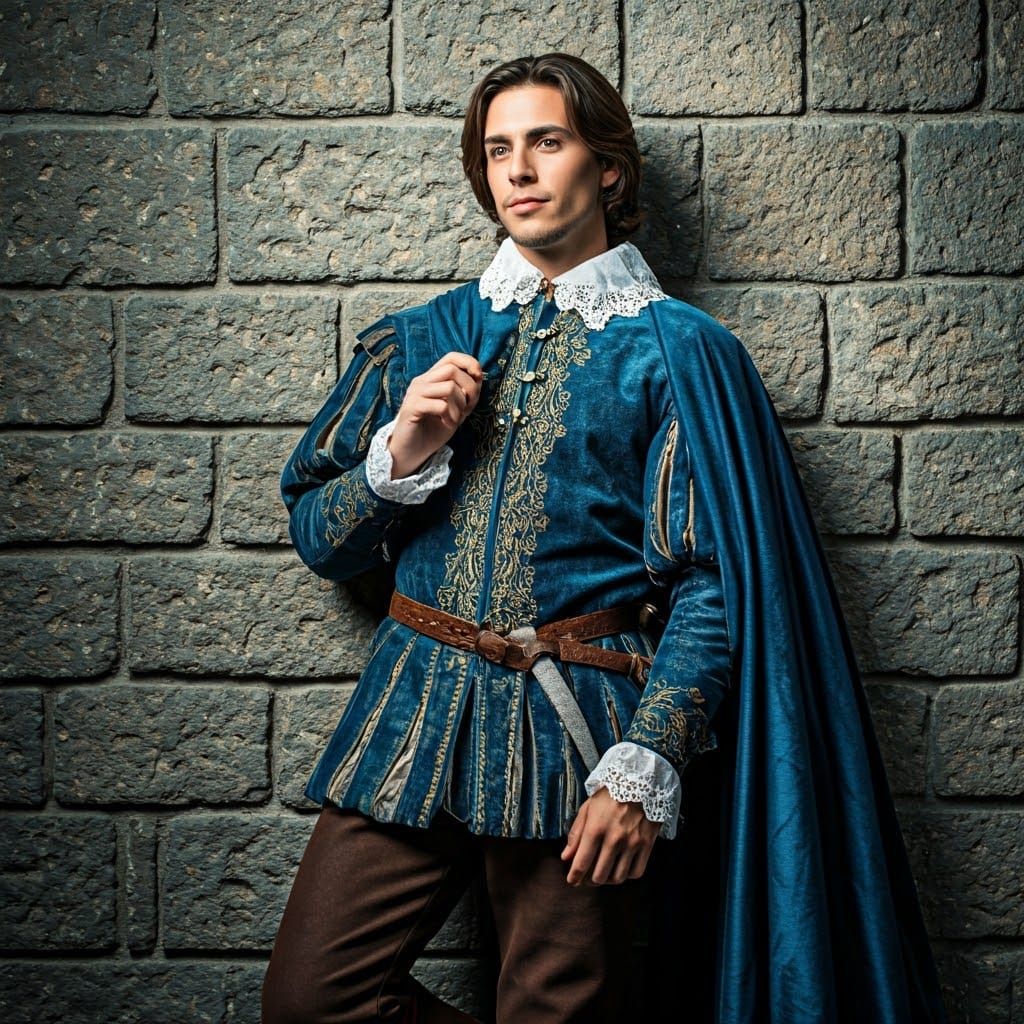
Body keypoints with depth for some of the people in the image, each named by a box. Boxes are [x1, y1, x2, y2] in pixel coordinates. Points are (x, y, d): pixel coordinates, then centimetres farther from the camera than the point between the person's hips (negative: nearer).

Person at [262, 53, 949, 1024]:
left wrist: (642, 769, -15)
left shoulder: (677, 352, 0)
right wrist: (401, 456, -8)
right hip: (417, 706, 4)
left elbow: (714, 580, -6)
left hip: (578, 723, -3)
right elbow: (315, 536, 12)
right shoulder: (418, 340, 12)